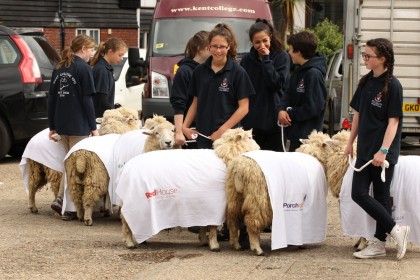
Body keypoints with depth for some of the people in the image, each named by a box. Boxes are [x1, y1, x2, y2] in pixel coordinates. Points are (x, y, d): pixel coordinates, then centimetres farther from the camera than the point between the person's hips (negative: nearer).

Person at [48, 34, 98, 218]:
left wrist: (52, 126, 16)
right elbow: (87, 100, -12)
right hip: (78, 126, -7)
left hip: (61, 125, 7)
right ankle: (61, 199, -5)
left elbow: (52, 98, 13)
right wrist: (93, 127, -9)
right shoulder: (83, 68, -9)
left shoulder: (59, 69, 12)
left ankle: (62, 199, 8)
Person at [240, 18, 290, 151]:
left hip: (273, 121, -3)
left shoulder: (282, 57, -1)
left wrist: (266, 60, -12)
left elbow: (277, 83, -13)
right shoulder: (247, 59, 9)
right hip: (251, 122, 3)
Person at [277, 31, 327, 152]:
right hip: (296, 133, 10)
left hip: (307, 135, -9)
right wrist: (282, 109, -6)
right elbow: (288, 94, 15)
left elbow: (313, 107, -22)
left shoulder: (314, 74, -18)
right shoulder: (298, 71, 12)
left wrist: (290, 113, -11)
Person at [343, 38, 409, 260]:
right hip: (365, 149, 7)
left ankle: (379, 243, 6)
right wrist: (350, 142, 16)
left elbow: (393, 121, -15)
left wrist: (383, 150, -21)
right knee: (359, 194, 3)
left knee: (381, 197, -4)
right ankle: (395, 230, 9)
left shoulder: (392, 86, -12)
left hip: (383, 152, -7)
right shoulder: (366, 82, 9)